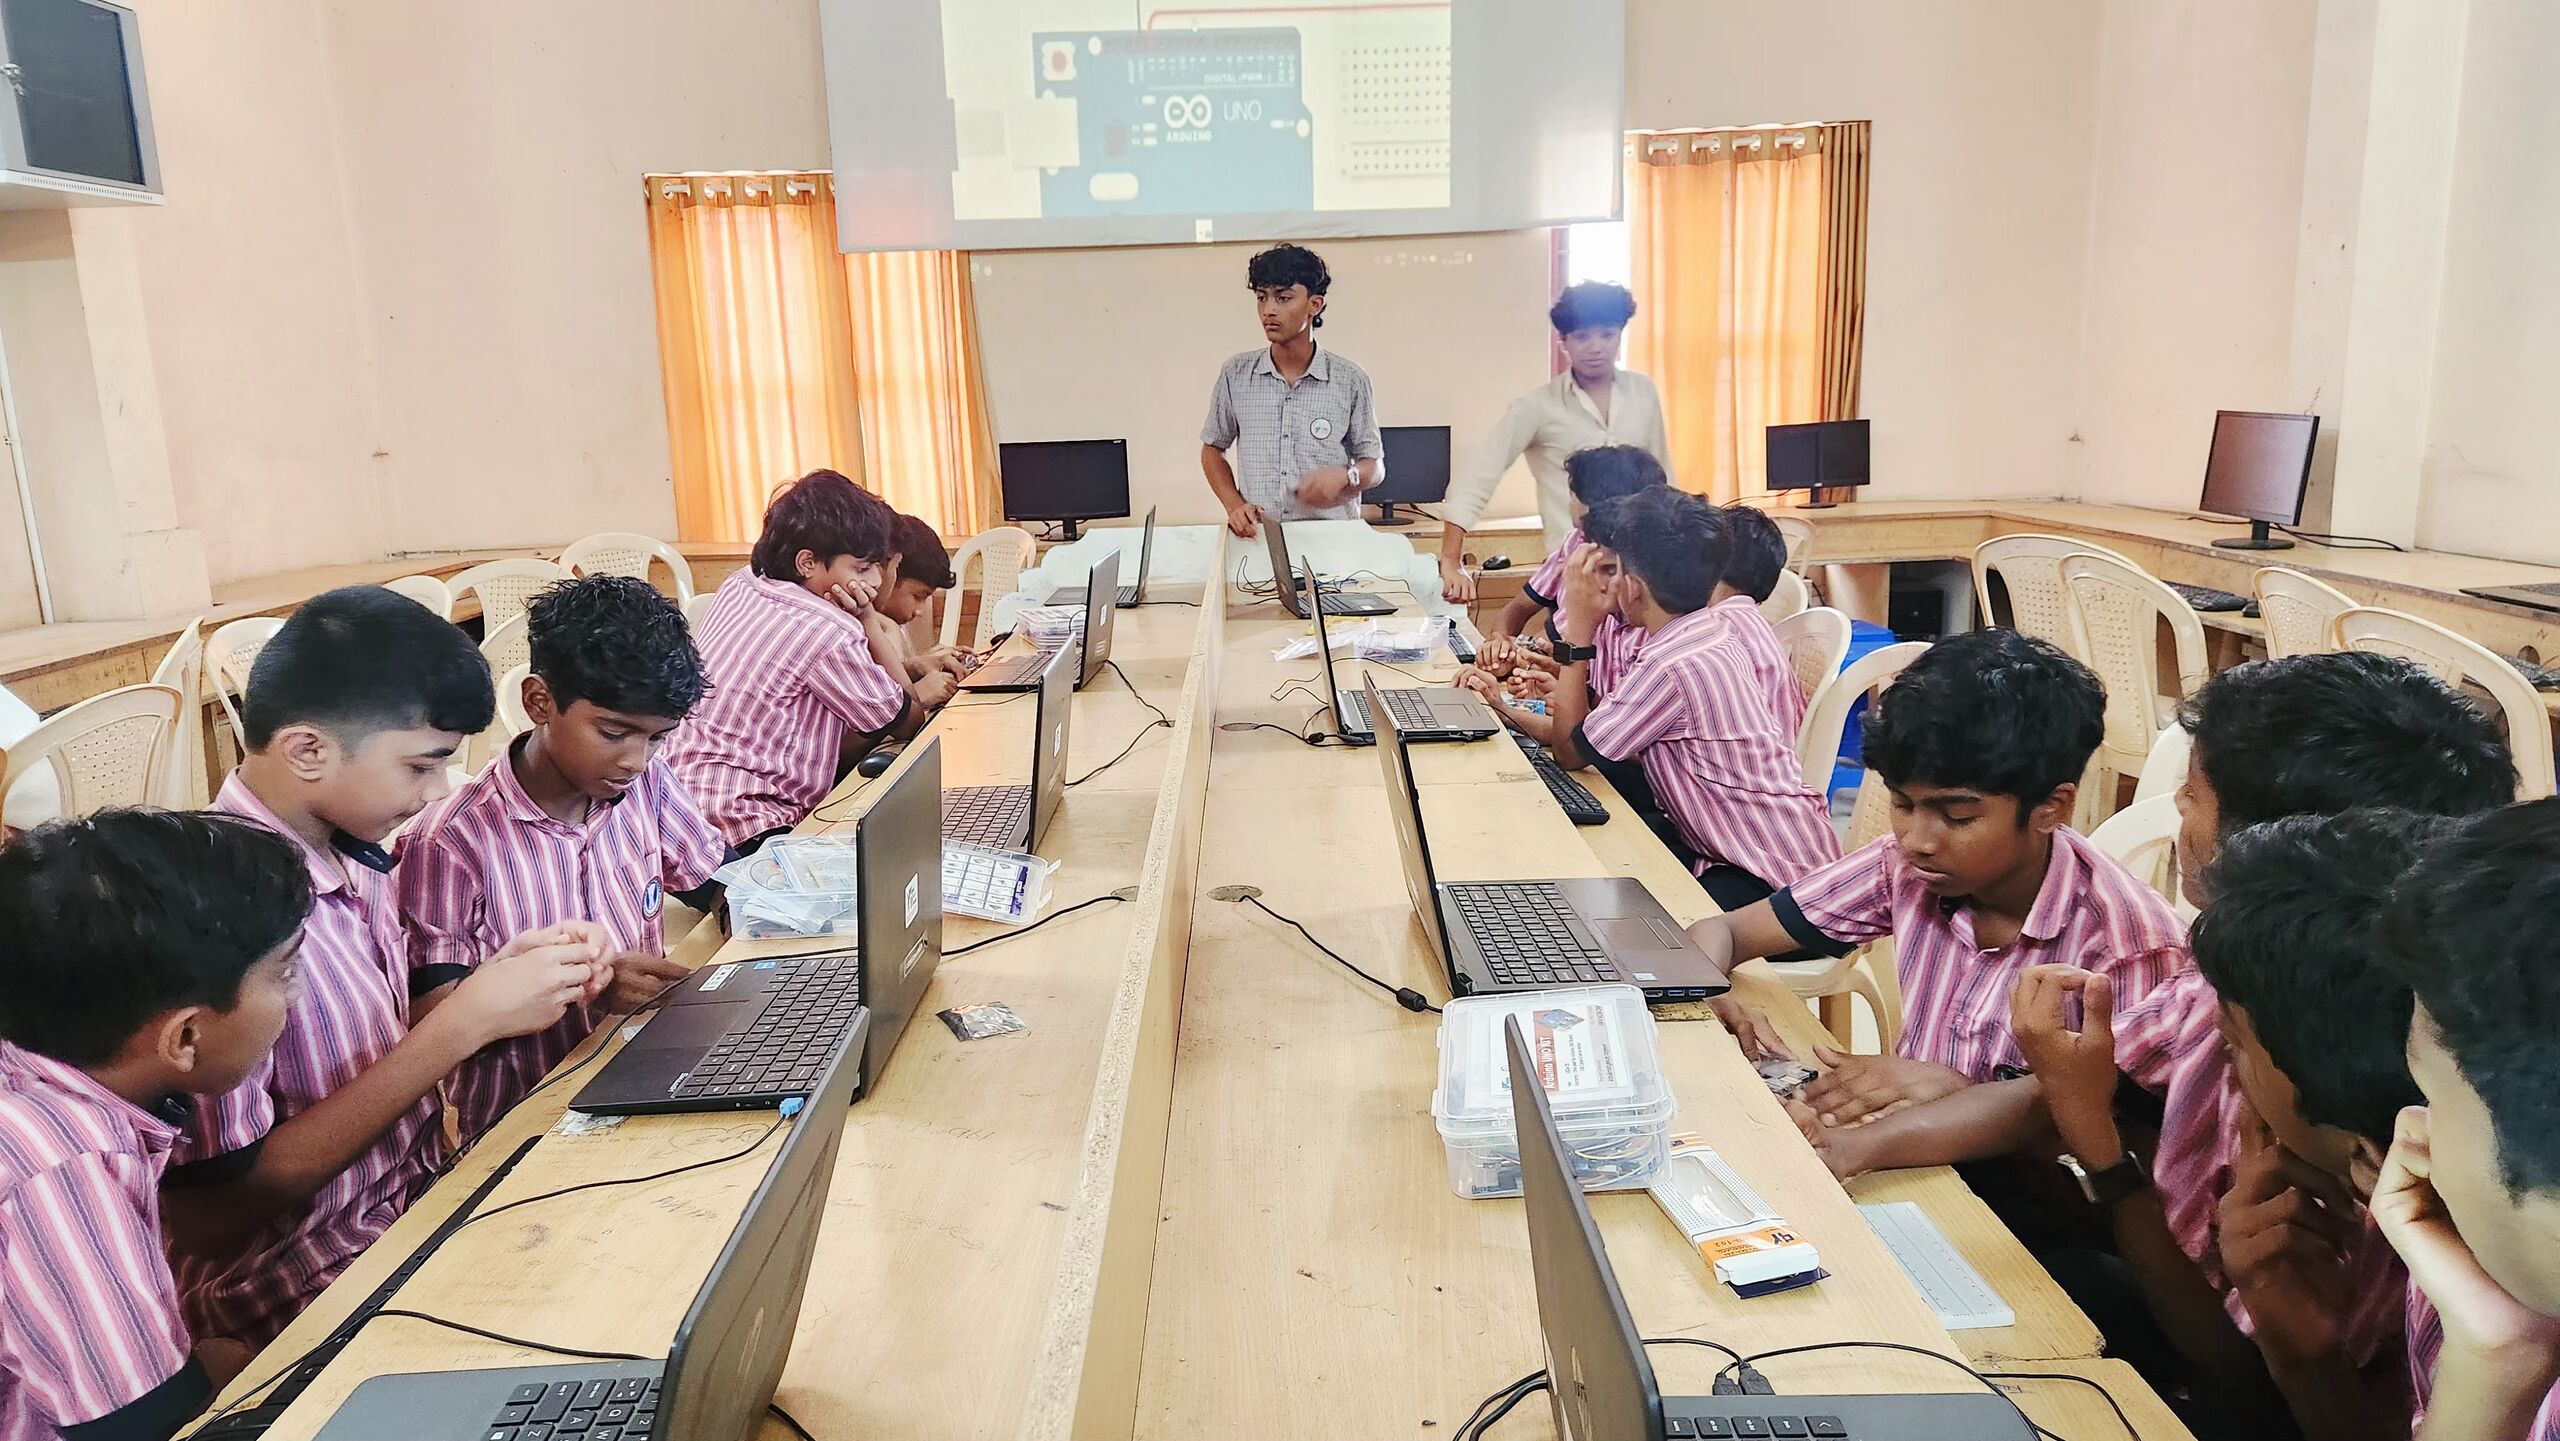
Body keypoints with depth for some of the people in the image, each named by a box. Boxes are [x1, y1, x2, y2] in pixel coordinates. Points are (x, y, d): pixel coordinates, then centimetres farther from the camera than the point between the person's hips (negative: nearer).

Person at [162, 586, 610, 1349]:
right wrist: (465, 1022, -25)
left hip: (416, 1194, 7)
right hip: (313, 1282, -7)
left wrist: (498, 976, -9)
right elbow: (216, 1209, -22)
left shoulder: (352, 851, -2)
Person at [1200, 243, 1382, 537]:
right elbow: (1212, 449, 21)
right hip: (1256, 538, 1)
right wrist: (1234, 505, 5)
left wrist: (1345, 476, -8)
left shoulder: (1350, 380, 6)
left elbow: (1375, 467, 13)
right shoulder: (1235, 374, 10)